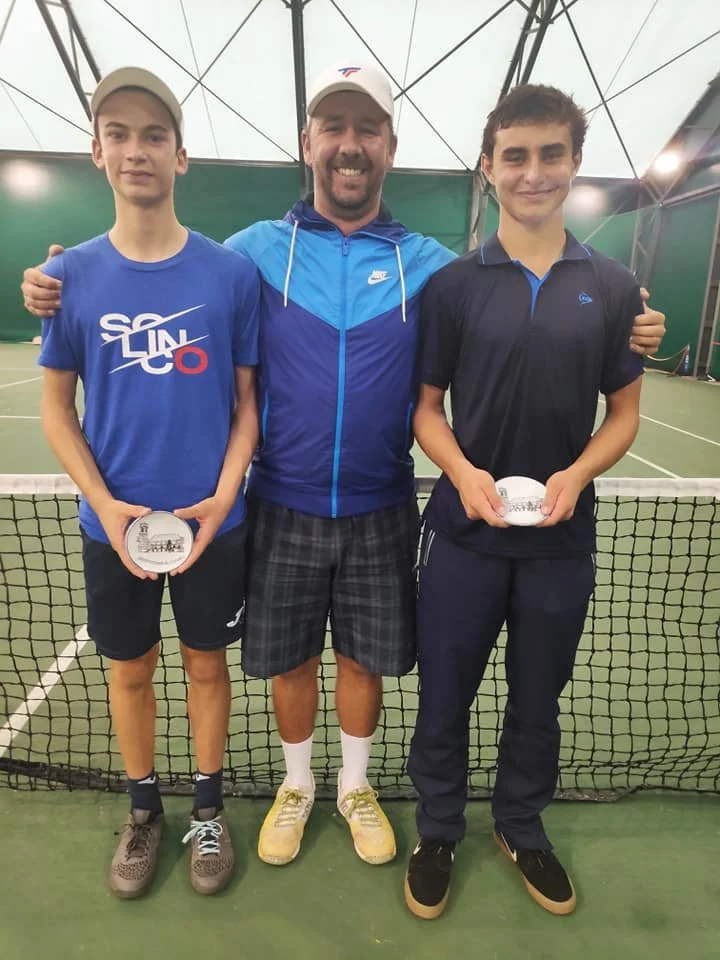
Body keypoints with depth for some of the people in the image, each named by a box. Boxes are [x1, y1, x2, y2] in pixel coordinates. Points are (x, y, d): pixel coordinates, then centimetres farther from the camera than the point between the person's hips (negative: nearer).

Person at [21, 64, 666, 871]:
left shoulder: (427, 263, 0)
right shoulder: (257, 250, -1)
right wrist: (60, 294, -9)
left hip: (379, 513, 1)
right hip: (283, 508, 0)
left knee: (365, 657, 15)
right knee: (287, 658, 15)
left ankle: (356, 787, 44)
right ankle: (296, 785, 44)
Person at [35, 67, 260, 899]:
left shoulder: (230, 273, -4)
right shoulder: (71, 274, -1)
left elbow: (248, 400, -1)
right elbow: (56, 406, 2)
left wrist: (222, 498, -13)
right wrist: (106, 505, -11)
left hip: (212, 519, -1)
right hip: (112, 523, 1)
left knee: (205, 663, 15)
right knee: (129, 669, 16)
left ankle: (208, 808, 38)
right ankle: (142, 810, 41)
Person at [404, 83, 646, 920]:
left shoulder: (613, 287, 3)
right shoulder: (450, 284, -1)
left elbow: (624, 412, 5)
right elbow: (426, 407, 1)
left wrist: (575, 476, -14)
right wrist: (463, 473, -18)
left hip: (562, 538, 2)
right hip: (464, 531, -1)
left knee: (538, 698, 18)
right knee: (444, 695, 12)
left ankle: (521, 828, 45)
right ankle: (437, 831, 39)